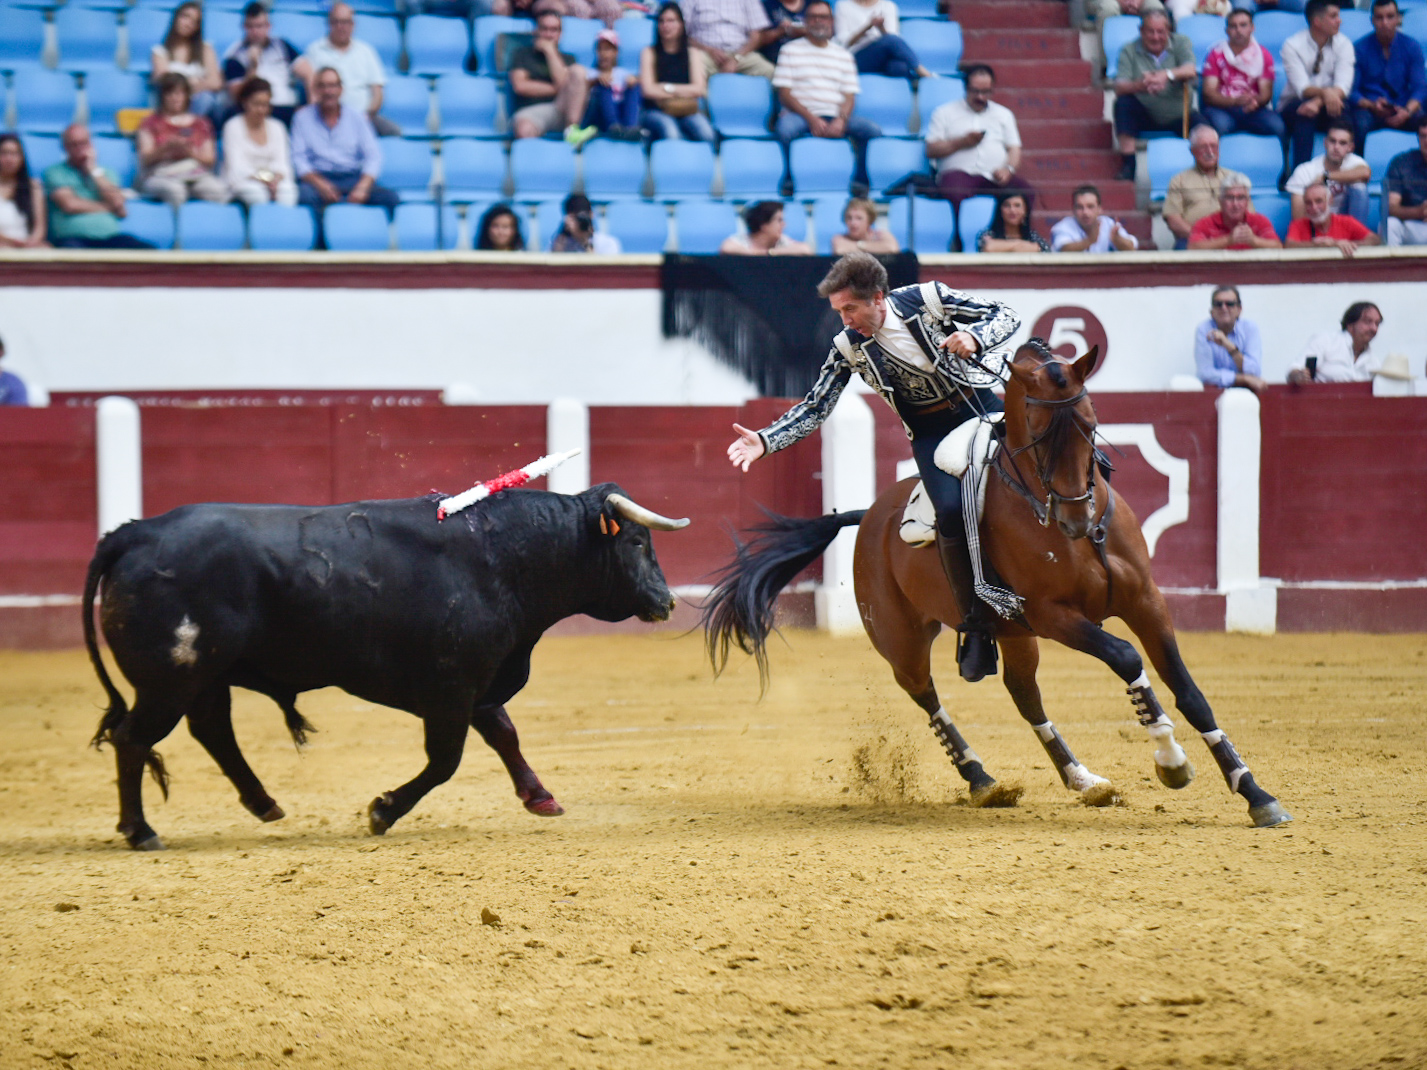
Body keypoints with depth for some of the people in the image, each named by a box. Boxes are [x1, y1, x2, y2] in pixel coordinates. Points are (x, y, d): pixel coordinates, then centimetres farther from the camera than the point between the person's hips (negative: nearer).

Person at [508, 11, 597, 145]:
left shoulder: (567, 59, 22)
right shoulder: (523, 54, 18)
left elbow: (563, 82, 1)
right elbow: (519, 85, 3)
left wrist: (550, 51, 5)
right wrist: (554, 89, 3)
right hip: (531, 111, -4)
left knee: (578, 71, -21)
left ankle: (572, 130, -29)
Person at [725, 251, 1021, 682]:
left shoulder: (930, 299, -12)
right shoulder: (849, 348, -5)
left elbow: (1005, 316, -6)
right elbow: (813, 410, -1)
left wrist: (975, 338, -28)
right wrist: (763, 441, -16)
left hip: (980, 405, 0)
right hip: (930, 431, 0)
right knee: (952, 510, -24)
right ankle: (975, 626, -17)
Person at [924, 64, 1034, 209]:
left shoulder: (1004, 114, 25)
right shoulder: (945, 113, 16)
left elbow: (1014, 149, 17)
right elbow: (931, 150, 8)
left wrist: (1008, 169, -5)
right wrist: (961, 143, -5)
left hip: (994, 176, 3)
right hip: (960, 173, -2)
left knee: (1026, 192, -31)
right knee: (954, 194, -42)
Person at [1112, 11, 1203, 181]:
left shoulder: (1180, 42, 0)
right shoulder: (1129, 51, -4)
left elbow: (1190, 71, -19)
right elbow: (1120, 88, -18)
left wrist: (1168, 74, -41)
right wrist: (1140, 85, -41)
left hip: (1177, 115, 0)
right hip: (1145, 116, 0)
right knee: (1123, 103, -30)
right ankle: (1128, 165, -25)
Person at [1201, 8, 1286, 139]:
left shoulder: (1263, 55, 12)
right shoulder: (1217, 54, 8)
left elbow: (1266, 93, 5)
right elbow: (1208, 93, -1)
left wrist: (1255, 101, -21)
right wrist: (1235, 101, -19)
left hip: (1253, 109, 2)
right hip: (1223, 109, -2)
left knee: (1276, 126, -30)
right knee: (1218, 124, -38)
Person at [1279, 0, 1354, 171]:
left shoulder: (1343, 44, -1)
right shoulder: (1293, 46, -9)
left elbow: (1343, 86, -16)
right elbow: (1302, 88, -21)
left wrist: (1318, 103, -35)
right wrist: (1324, 93, -43)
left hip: (1328, 109, 2)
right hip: (1294, 108, -2)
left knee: (1341, 106, -32)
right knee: (1304, 113, -36)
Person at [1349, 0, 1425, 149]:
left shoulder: (1411, 46, 6)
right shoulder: (1359, 48, 1)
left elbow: (1420, 88, 0)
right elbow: (1351, 92, -3)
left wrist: (1407, 111, -21)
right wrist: (1372, 106, -23)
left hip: (1403, 110, 2)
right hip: (1370, 109, -2)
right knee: (1360, 123, -36)